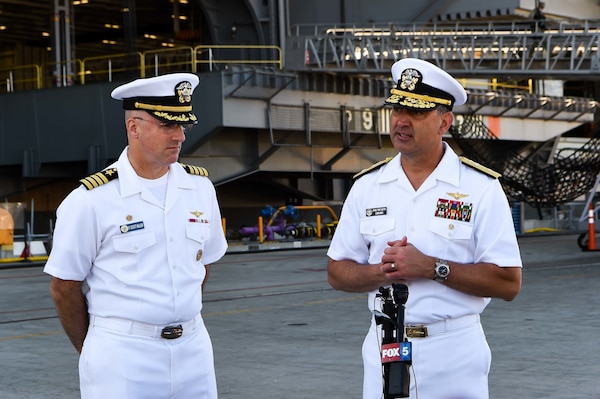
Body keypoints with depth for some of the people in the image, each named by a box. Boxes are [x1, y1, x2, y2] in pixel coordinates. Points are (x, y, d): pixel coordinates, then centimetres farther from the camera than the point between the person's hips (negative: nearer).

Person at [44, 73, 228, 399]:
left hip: (193, 349, 4)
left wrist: (181, 323, 14)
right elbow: (64, 286, -3)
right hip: (122, 357, -4)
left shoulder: (200, 187, 6)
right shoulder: (92, 200, -9)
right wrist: (93, 354, 5)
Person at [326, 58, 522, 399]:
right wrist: (381, 272, -12)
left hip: (455, 351, -3)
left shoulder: (481, 187, -5)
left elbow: (509, 283, -9)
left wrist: (432, 268, -17)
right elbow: (337, 272, 8)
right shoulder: (366, 186, 6)